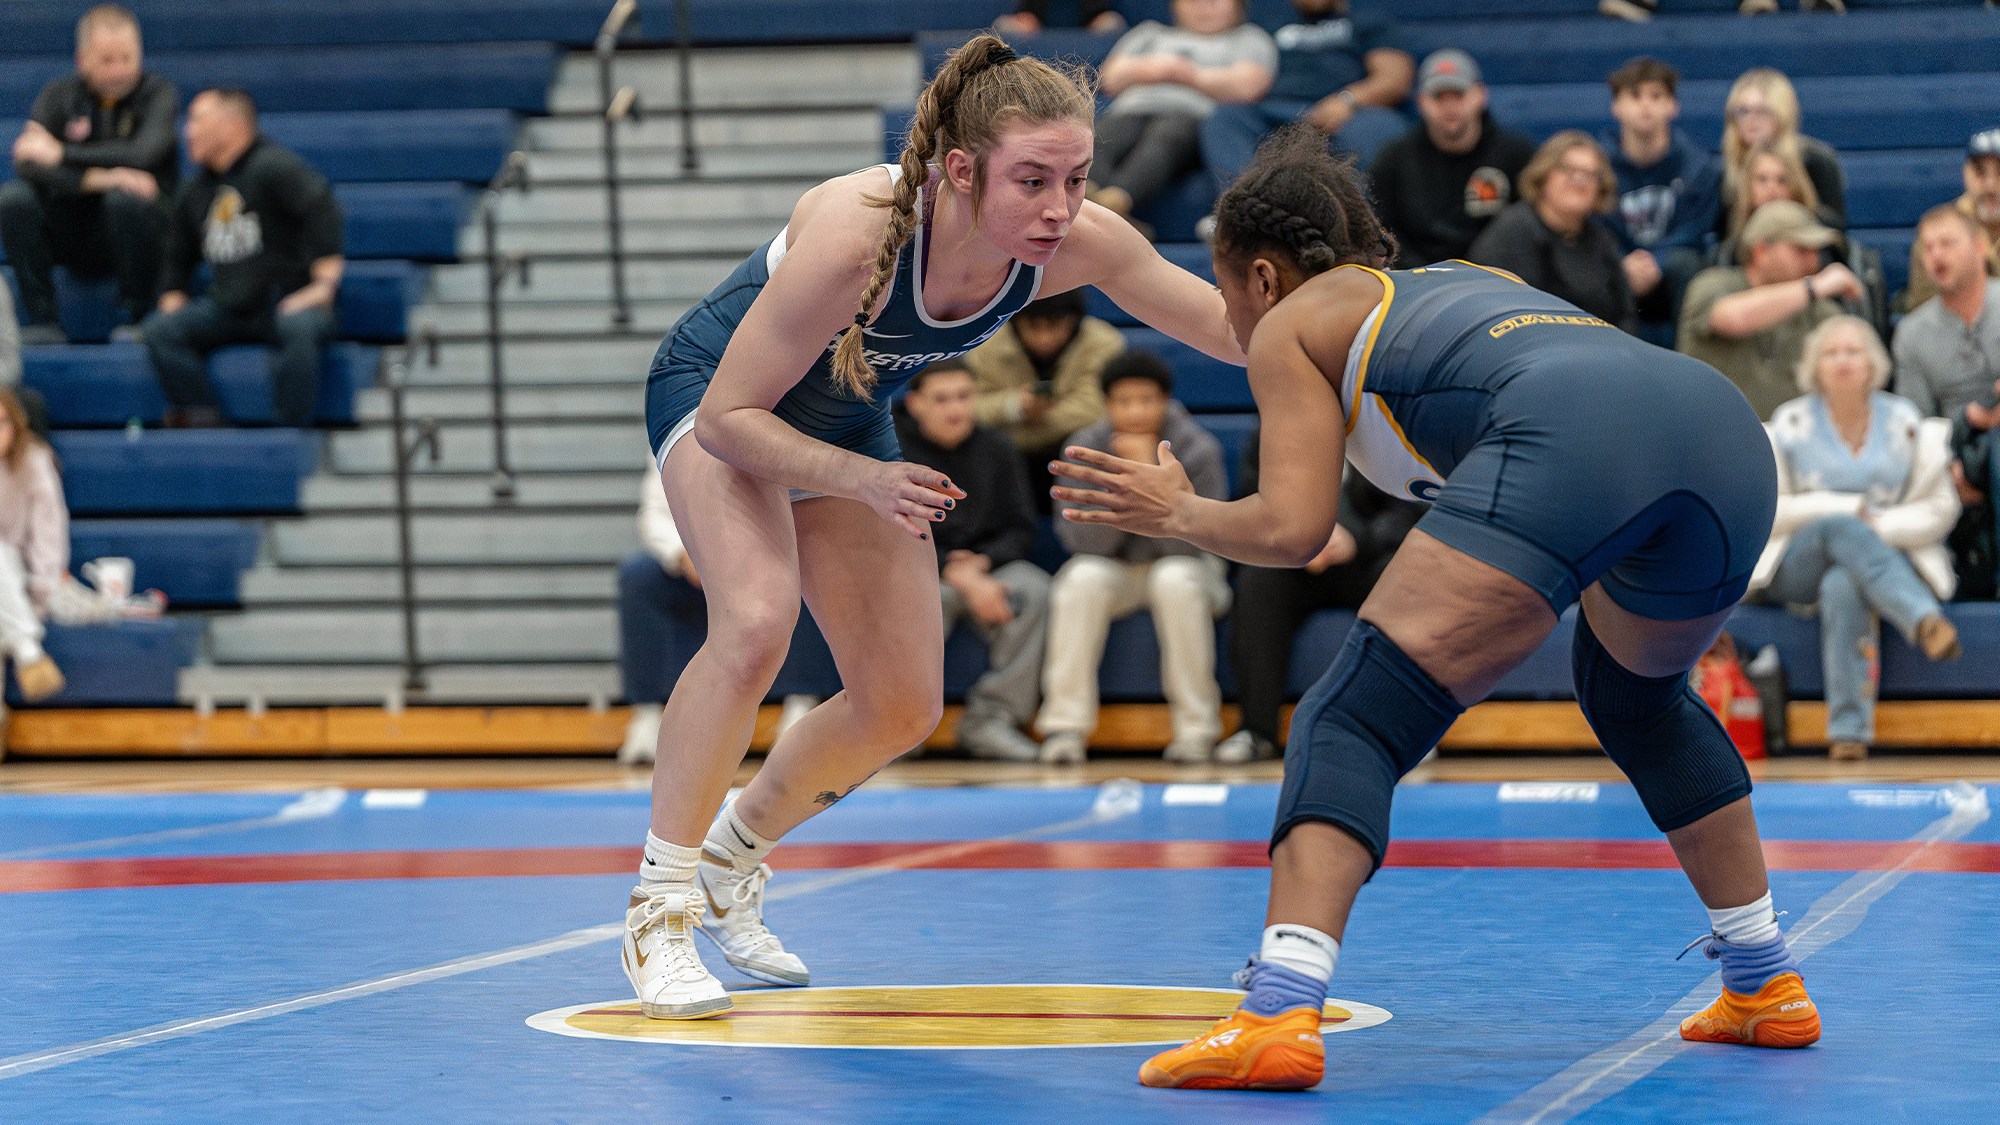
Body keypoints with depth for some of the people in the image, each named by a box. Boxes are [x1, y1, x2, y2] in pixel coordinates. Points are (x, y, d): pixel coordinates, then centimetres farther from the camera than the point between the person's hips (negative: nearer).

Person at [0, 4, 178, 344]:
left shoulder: (159, 94, -5)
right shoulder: (59, 95, 1)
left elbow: (143, 154, -25)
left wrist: (60, 153, -19)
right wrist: (98, 178, -31)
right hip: (72, 235, 3)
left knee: (125, 198, -35)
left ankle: (140, 315, -15)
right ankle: (42, 319, -16)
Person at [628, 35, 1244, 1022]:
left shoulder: (1080, 244, -26)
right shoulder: (855, 235, -40)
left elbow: (1240, 329, -14)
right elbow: (728, 419, -31)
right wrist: (861, 479, -42)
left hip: (848, 419, 6)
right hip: (715, 394, -6)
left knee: (903, 707, 4)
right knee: (756, 620, -31)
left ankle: (732, 856, 30)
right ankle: (658, 908, -16)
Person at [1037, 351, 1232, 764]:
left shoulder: (1198, 451, -14)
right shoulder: (1083, 450, -10)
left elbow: (1188, 544, -23)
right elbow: (1087, 542, -17)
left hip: (1183, 566, -1)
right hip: (1113, 571, 1)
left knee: (1173, 579, -35)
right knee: (1082, 578, -31)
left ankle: (1196, 727, -27)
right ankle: (1064, 725, -27)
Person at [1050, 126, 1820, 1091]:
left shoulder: (1290, 324, 23)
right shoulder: (1464, 281, 41)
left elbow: (1291, 530, 10)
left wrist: (1177, 514, 28)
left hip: (1563, 437, -7)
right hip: (1727, 425, 7)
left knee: (1352, 720, -4)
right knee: (1638, 696, 35)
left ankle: (1277, 1016, -24)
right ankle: (1766, 985, 37)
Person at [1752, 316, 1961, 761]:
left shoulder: (1905, 423, 10)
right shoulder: (1791, 425, 8)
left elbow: (1940, 509, 8)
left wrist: (1881, 526, -11)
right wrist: (1846, 510, -9)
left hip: (1891, 557, 0)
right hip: (1798, 569, 0)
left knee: (1842, 587, -39)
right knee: (1841, 528, -37)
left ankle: (1849, 727, -47)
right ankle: (1924, 621, -55)